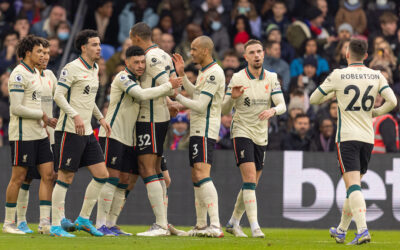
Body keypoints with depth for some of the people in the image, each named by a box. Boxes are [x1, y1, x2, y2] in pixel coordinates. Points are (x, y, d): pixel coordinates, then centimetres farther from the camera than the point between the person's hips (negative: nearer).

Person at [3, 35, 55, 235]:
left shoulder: (34, 73, 16)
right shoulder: (19, 74, -13)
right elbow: (16, 108, -18)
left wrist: (45, 122, 15)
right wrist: (41, 115, -11)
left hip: (38, 134, 9)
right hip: (22, 134, -9)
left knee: (48, 174, 2)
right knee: (18, 178, -3)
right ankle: (8, 223, 6)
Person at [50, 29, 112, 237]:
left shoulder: (95, 69, 15)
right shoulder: (72, 68, -11)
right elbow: (58, 95, -16)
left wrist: (100, 117, 22)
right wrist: (75, 115, -25)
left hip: (87, 132, 8)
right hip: (69, 130, -8)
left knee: (101, 175, 4)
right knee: (66, 177, -6)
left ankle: (83, 219, 13)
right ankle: (56, 226, -1)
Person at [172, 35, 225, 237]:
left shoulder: (214, 73, -15)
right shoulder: (204, 71, 17)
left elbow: (200, 106, -18)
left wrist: (177, 97, -9)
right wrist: (182, 75, 26)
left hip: (205, 131, -11)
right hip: (197, 130, 11)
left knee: (202, 175, -21)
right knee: (196, 177, 13)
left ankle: (215, 226, -29)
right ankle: (201, 225, 20)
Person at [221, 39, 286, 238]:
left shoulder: (271, 78, 4)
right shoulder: (237, 78, -6)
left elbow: (282, 105, -3)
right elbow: (224, 109, -5)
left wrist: (272, 110, -25)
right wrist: (232, 97, -26)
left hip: (261, 136, 5)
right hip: (242, 132, -5)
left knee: (252, 184, 10)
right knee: (249, 179, -17)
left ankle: (233, 223, 26)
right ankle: (254, 226, -21)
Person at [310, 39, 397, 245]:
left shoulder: (337, 76, -4)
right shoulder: (376, 76, 3)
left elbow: (314, 99, 5)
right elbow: (392, 102, -5)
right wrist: (375, 113, 12)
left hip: (347, 137, -4)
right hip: (367, 138, 4)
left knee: (353, 185, -12)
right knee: (354, 186, 17)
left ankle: (362, 230, -29)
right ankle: (341, 231, 28)